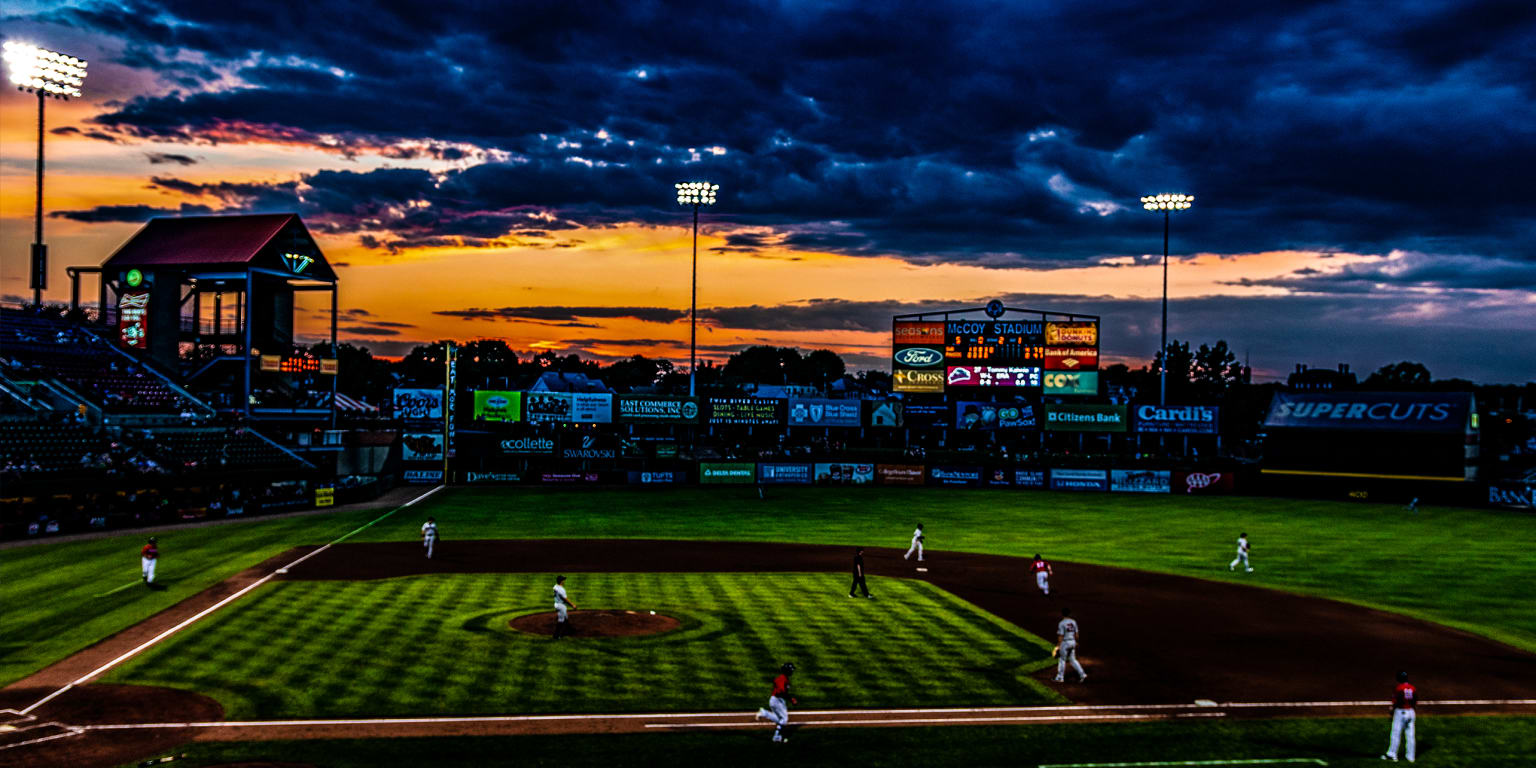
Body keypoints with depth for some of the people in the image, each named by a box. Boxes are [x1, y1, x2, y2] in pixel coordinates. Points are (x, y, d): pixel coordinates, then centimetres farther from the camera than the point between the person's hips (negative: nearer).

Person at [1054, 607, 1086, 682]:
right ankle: (1082, 675, 6)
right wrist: (1076, 642, 22)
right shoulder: (1073, 622, 3)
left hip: (1065, 643, -6)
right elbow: (1076, 633, 10)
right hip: (1072, 642, 6)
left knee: (1062, 659, 7)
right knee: (1072, 659, 15)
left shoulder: (1061, 623, -17)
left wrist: (1058, 646, -12)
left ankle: (1060, 678, 16)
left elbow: (1060, 636, -17)